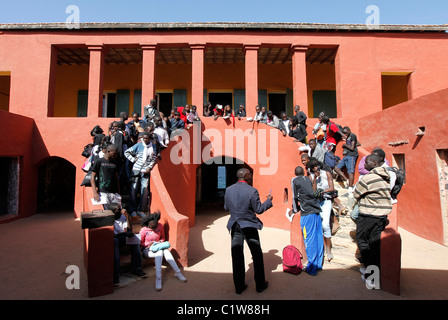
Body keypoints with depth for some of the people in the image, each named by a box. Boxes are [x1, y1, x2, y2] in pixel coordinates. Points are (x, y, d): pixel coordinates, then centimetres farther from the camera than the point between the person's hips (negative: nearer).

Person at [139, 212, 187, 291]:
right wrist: (148, 244, -19)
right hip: (147, 250, -3)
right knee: (160, 252, -36)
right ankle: (158, 278, -40)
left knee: (166, 251, -32)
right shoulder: (143, 230, -12)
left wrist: (160, 241, -9)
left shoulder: (160, 226, -2)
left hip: (158, 247, 3)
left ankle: (177, 272, -30)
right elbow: (139, 243, -2)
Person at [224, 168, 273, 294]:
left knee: (237, 257, 13)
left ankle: (239, 286, 23)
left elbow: (226, 208, 5)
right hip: (249, 226, -3)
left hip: (235, 227, 4)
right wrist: (269, 200, 4)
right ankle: (260, 285, 27)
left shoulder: (229, 190, -4)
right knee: (257, 256, 15)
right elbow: (259, 210, -11)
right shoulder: (252, 191, -17)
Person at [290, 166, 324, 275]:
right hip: (316, 210, 6)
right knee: (318, 237, 12)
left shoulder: (294, 180, 2)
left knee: (309, 239, -2)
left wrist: (295, 210, 19)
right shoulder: (308, 179, 17)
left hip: (307, 213, -6)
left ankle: (311, 268, 5)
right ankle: (319, 264, 24)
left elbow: (295, 197, 4)